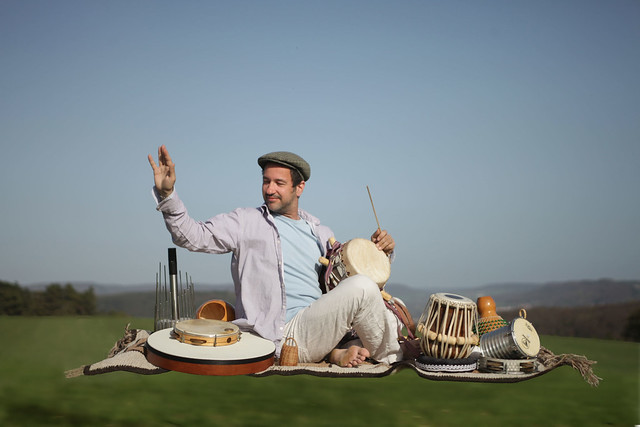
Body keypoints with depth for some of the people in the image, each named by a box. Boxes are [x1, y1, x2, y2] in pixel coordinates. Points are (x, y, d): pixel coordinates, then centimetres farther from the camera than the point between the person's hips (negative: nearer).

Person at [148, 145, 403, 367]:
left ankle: (338, 352, -10)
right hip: (284, 333, -6)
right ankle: (392, 362, -6)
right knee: (361, 287, -25)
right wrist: (167, 193, -18)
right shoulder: (246, 221, 5)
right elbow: (193, 236, -5)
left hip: (320, 324, 7)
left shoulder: (320, 232, 20)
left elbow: (351, 270, 26)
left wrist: (379, 251, 7)